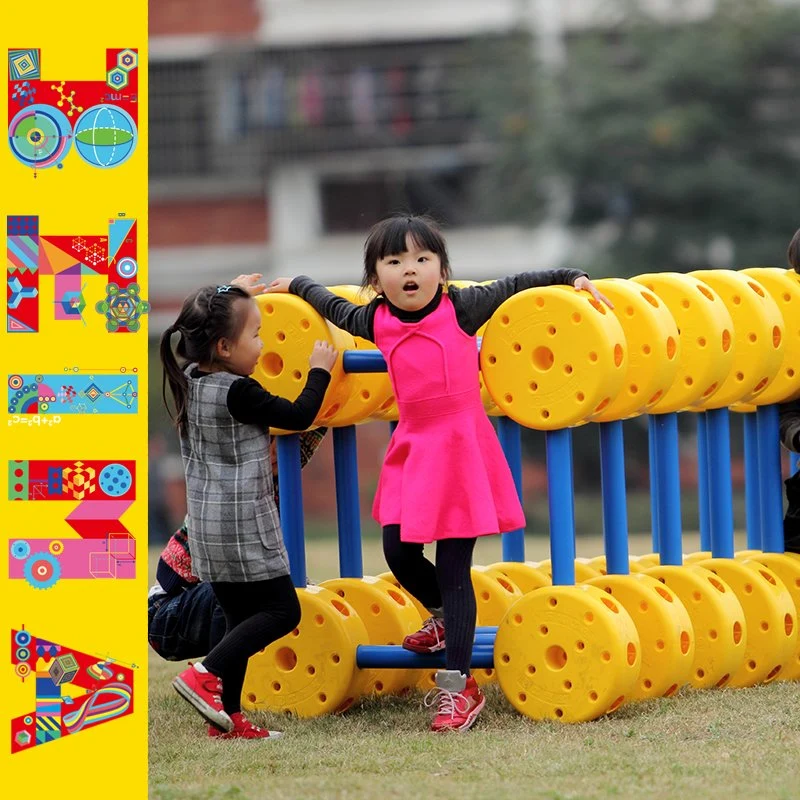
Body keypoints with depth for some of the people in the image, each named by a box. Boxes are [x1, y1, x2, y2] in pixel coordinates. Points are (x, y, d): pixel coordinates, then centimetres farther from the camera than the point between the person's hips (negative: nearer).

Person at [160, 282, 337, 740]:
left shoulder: (190, 380, 6)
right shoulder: (238, 393, -18)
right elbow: (299, 416, -11)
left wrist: (233, 302, 35)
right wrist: (320, 372, 4)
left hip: (208, 526, 9)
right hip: (243, 524, -9)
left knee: (241, 617, 13)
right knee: (282, 610, -2)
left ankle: (228, 716, 10)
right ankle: (206, 675, -14)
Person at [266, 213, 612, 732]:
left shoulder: (460, 309, -7)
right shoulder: (377, 322, 3)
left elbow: (515, 285, 1)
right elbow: (333, 306, 23)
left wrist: (572, 277, -3)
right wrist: (296, 285, 36)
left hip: (460, 445, -5)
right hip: (413, 447, 5)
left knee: (453, 568, -6)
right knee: (399, 552, 5)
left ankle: (457, 686, -3)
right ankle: (445, 617, 39)